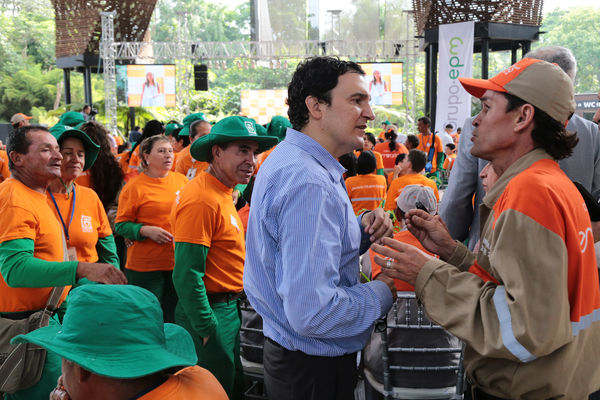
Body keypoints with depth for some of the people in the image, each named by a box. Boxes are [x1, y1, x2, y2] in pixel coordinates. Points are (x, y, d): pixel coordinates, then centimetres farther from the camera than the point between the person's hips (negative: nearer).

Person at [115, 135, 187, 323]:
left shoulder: (181, 180, 8)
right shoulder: (134, 186, -6)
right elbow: (121, 225, -6)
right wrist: (146, 231, -21)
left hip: (180, 263, 4)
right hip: (145, 267, -4)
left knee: (175, 319, 12)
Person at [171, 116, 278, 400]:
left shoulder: (221, 193, 9)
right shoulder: (201, 199, -22)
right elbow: (186, 275, -24)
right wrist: (207, 330, -20)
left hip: (228, 309, 10)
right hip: (209, 315, -9)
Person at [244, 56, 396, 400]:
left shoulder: (290, 160, 6)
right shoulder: (309, 183, -27)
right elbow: (313, 313, -33)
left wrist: (362, 230, -2)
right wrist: (382, 293, -17)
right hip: (314, 371, -10)